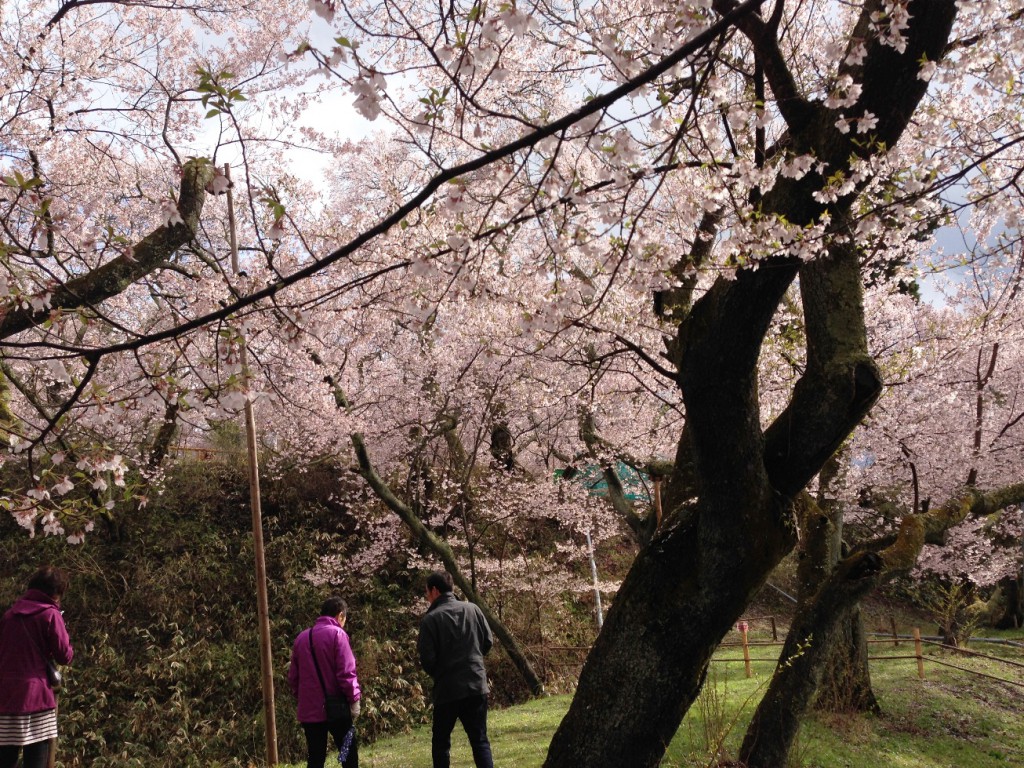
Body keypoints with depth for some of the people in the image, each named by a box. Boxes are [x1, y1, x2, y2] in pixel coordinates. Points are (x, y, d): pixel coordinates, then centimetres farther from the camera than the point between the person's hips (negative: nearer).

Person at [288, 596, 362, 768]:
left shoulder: (302, 637, 10)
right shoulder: (337, 634, -8)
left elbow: (293, 675, 13)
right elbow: (346, 672, -14)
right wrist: (354, 699, -7)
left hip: (309, 709, 5)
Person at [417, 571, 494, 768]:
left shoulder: (430, 619, -11)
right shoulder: (473, 609, 3)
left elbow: (427, 658, -12)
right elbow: (488, 642, 9)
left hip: (447, 689, -3)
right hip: (476, 685, 4)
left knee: (441, 742, 12)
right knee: (479, 740, 7)